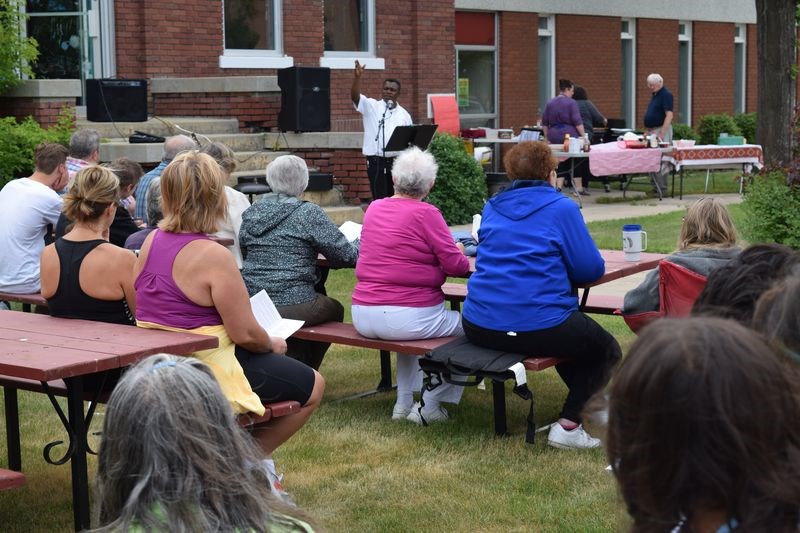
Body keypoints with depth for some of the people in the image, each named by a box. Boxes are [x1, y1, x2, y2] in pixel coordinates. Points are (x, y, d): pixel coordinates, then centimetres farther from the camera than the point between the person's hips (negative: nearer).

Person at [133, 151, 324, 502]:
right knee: (312, 385, 9)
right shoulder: (213, 256, -23)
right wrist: (273, 344, 2)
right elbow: (245, 334, -20)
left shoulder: (150, 242, 2)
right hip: (205, 373, -9)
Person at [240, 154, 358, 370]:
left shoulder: (252, 213, 9)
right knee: (334, 310, 25)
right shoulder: (308, 213, -8)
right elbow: (346, 255, -7)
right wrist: (358, 246, 17)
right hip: (292, 307, -6)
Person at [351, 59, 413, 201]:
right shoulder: (371, 106, 3)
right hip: (376, 162, -3)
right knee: (380, 199, -1)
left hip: (397, 162, 3)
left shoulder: (404, 114, 10)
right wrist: (357, 77, -31)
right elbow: (355, 96, -15)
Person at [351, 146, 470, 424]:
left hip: (363, 317, 7)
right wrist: (459, 252, 12)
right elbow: (456, 265, -11)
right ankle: (429, 406, 13)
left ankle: (403, 402, 35)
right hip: (407, 317, -7)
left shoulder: (374, 208, 8)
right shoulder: (426, 214, -12)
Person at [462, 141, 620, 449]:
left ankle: (585, 408, 36)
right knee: (606, 349, 19)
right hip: (537, 327, -7)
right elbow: (591, 269, -4)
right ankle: (568, 426, 5)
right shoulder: (561, 208, -4)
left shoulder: (491, 208, 13)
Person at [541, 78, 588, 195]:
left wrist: (547, 138, 18)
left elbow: (544, 123, 12)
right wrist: (584, 136, -8)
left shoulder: (550, 103, 9)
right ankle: (578, 188, 11)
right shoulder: (571, 103, -6)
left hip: (554, 137, 5)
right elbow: (577, 122, -12)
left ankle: (558, 187, -3)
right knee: (575, 161, 7)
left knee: (560, 162, 9)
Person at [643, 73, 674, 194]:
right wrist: (646, 131, 17)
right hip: (651, 131, 10)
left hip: (661, 130, -10)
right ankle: (656, 186, 15)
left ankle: (661, 188, -7)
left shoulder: (666, 95, -11)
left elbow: (669, 115, -20)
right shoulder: (655, 95, 17)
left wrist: (662, 133, -25)